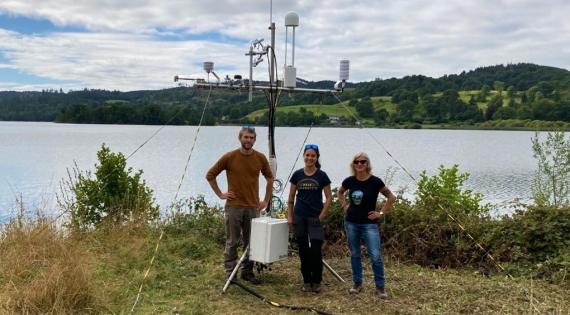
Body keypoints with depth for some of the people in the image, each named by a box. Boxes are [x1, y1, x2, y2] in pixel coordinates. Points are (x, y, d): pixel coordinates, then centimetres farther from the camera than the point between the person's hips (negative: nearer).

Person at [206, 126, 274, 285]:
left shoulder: (260, 158, 2)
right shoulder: (229, 157, -6)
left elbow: (270, 178, 16)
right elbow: (210, 175, 2)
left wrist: (266, 200, 12)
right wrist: (220, 194, -1)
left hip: (253, 207, 3)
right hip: (234, 206, -3)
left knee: (251, 242, 8)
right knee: (232, 242, 5)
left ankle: (247, 272, 21)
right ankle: (230, 273, 14)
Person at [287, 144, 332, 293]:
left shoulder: (322, 176, -1)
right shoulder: (297, 174, 5)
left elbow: (329, 198, 1)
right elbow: (291, 197, 10)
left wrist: (321, 216, -6)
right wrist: (290, 216, 5)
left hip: (315, 218, -2)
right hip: (299, 218, 2)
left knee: (316, 250, -6)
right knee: (303, 250, 7)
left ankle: (316, 281, 10)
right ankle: (306, 281, 18)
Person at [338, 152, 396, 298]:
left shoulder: (375, 181, -11)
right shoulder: (349, 181, -1)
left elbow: (391, 198, -3)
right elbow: (340, 193, 21)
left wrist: (381, 212, -5)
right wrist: (344, 206, 9)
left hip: (369, 224, -3)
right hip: (351, 223, 3)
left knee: (376, 256, -7)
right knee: (355, 254, 11)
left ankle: (380, 287, 7)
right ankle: (357, 284, 25)